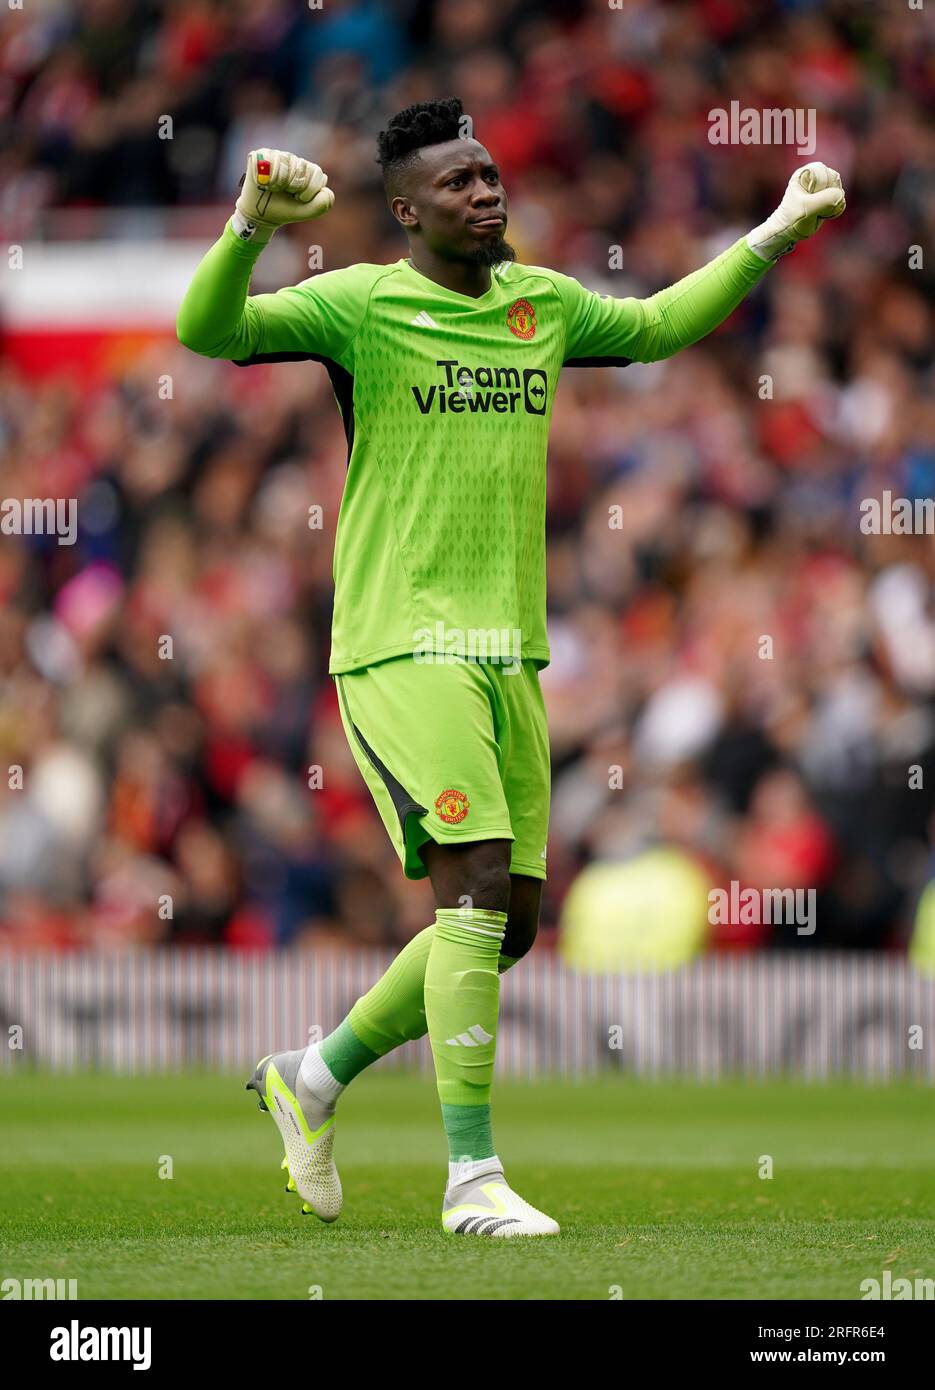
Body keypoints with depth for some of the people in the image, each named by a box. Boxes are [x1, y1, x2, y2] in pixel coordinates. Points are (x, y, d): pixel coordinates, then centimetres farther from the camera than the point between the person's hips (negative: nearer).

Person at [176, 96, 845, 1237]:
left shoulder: (543, 305, 13)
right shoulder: (360, 306, -5)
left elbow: (658, 326, 32)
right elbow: (206, 331, -17)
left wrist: (775, 233, 28)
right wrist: (252, 226, -35)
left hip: (509, 650, 7)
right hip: (401, 647, -7)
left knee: (506, 923, 6)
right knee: (476, 886, -18)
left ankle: (313, 1079, 26)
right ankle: (473, 1179, -14)